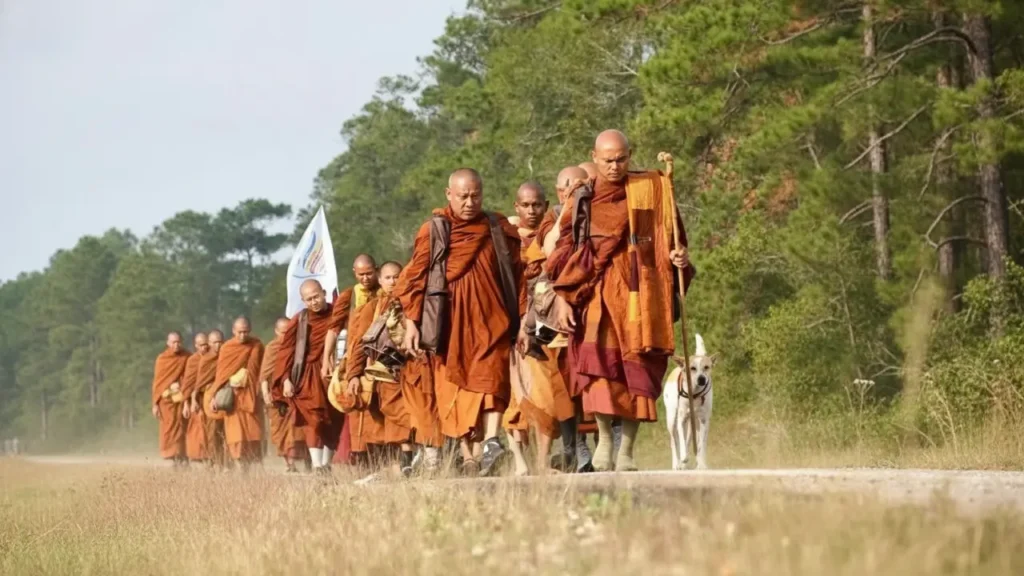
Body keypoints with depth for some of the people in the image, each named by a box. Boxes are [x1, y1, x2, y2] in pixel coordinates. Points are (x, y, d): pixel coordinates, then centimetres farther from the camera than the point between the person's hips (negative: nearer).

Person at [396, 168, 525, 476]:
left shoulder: (499, 229, 7)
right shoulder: (433, 231, 3)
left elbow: (517, 275, 7)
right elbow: (413, 278, 2)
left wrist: (522, 318, 1)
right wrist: (411, 322, -5)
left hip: (490, 321, 0)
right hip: (451, 325, 0)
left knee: (491, 377, -18)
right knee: (458, 389, 1)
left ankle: (491, 440, -32)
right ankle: (469, 456, 4)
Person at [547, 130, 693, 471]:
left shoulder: (651, 190, 9)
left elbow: (669, 239, 11)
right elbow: (564, 252, 10)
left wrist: (678, 258, -11)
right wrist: (562, 299, 2)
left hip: (637, 296, 0)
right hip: (596, 294, 0)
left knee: (637, 369, -3)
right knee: (599, 361, -17)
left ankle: (626, 452, 2)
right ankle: (604, 440, -9)